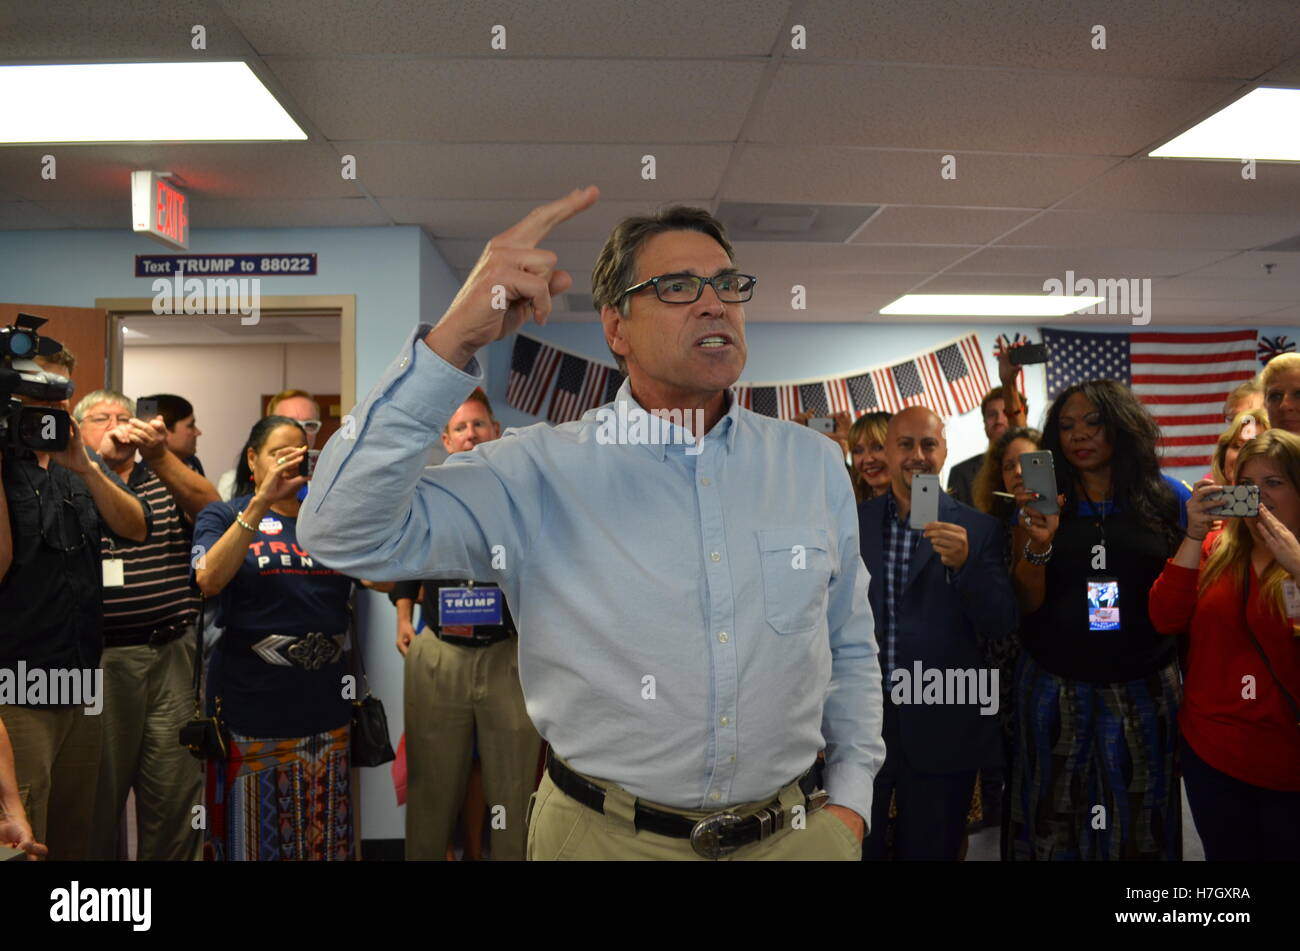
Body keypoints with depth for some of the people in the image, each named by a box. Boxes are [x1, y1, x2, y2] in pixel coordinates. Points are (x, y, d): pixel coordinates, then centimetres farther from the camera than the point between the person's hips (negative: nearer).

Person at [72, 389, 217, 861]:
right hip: (98, 658, -2)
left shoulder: (168, 480, 13)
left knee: (177, 787, 7)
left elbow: (209, 507, -7)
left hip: (174, 653, 2)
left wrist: (159, 455, -21)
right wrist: (98, 459, -24)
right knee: (99, 788, 10)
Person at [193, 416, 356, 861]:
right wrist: (262, 501, -22)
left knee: (325, 840, 12)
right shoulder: (223, 515, 4)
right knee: (253, 838, 8)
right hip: (250, 712, -3)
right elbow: (208, 580, -16)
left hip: (324, 711, 3)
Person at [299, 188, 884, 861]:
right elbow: (349, 534, -23)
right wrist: (453, 339, -31)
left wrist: (850, 804, 2)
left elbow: (850, 650, 9)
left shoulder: (815, 464, 1)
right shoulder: (539, 473, -12)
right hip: (605, 834, -2)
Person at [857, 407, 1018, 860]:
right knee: (854, 848, 11)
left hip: (941, 730, -1)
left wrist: (964, 563, -22)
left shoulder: (977, 529, -1)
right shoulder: (850, 524, 3)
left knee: (931, 850, 14)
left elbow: (1001, 627, -5)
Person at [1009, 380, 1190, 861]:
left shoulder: (1167, 498, -1)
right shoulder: (1043, 501, 0)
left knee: (1138, 820, 11)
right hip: (1054, 689, 0)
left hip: (1143, 689, 0)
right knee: (1054, 816, 11)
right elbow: (1027, 604, -4)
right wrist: (1038, 543, -20)